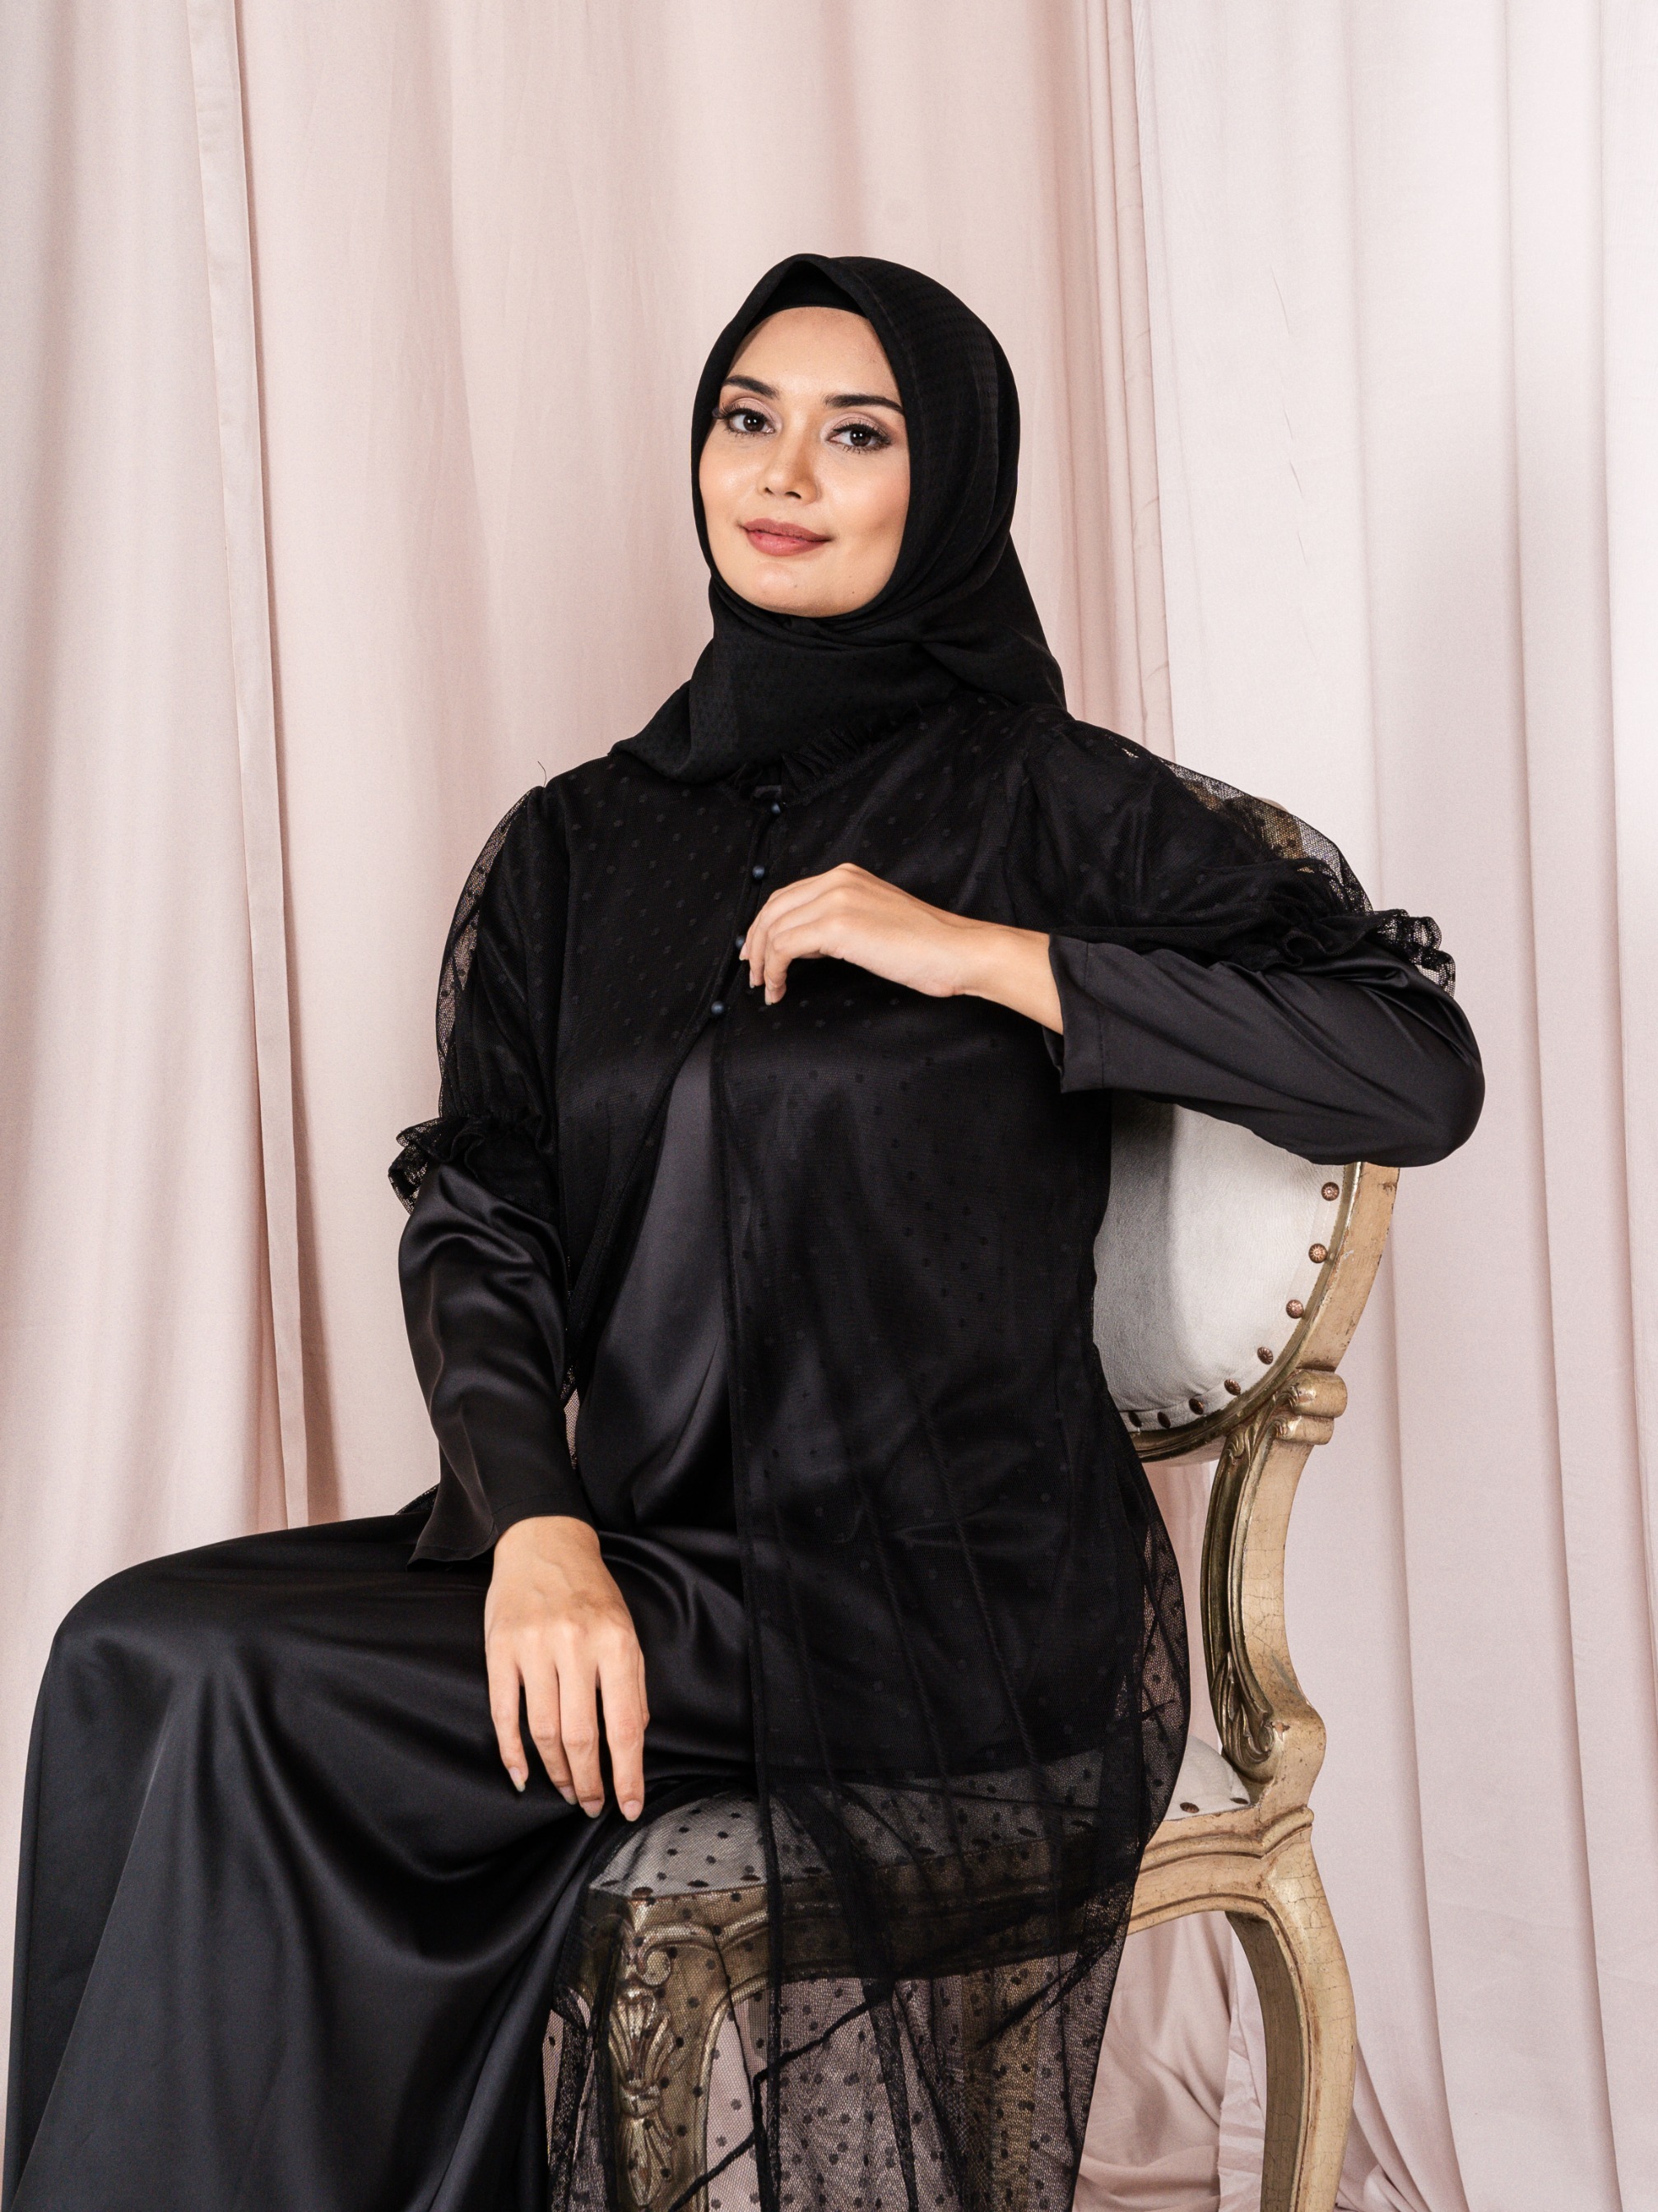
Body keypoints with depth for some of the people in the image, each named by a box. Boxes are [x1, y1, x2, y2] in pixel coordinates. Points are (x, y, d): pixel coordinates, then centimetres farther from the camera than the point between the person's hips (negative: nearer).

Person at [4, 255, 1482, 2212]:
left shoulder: (1056, 804, 0)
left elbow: (1423, 1075, -9)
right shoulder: (574, 846, 13)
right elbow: (472, 1220, 4)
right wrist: (535, 1523, -16)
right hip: (653, 1554, 5)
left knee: (195, 1687, -21)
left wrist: (983, 954, -14)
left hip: (961, 1600, -5)